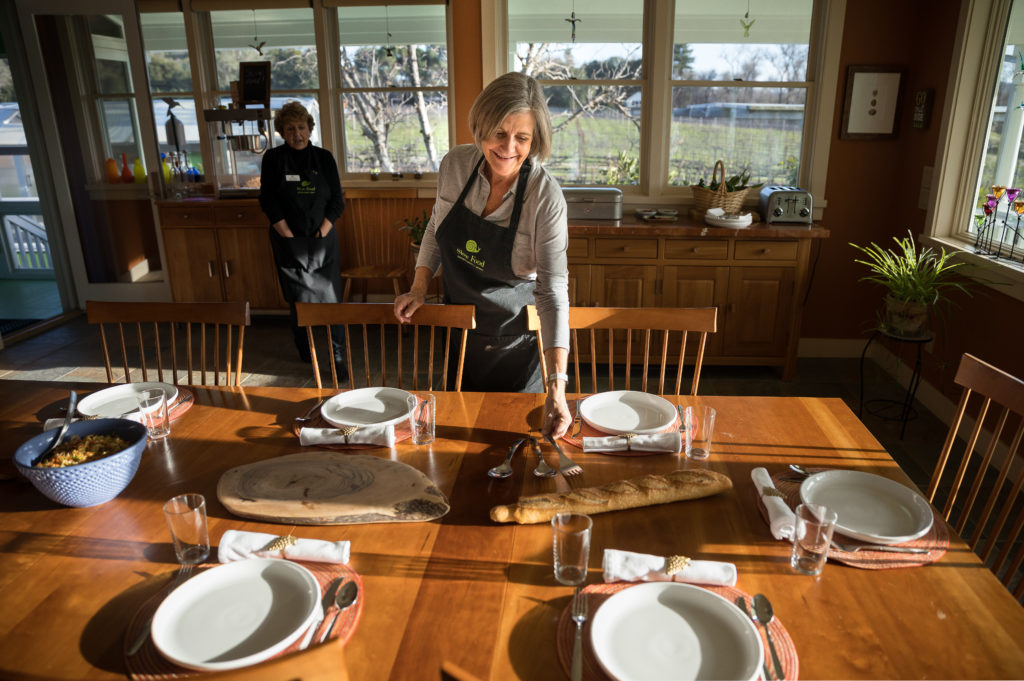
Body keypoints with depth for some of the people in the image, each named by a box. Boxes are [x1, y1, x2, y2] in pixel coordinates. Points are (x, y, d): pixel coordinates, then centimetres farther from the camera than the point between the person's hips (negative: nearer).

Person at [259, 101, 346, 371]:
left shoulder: (324, 158, 6)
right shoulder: (273, 158, 3)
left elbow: (337, 201, 4)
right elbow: (268, 201, -2)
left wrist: (321, 234, -5)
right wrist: (290, 236, -8)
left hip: (322, 239, 1)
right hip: (290, 242, 0)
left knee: (331, 298, -5)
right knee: (298, 302, 4)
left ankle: (338, 357, 1)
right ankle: (306, 357, 18)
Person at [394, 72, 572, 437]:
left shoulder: (546, 196, -24)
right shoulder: (454, 164, -12)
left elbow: (553, 289, -26)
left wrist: (557, 384, -34)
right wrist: (419, 288, -4)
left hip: (515, 336, -4)